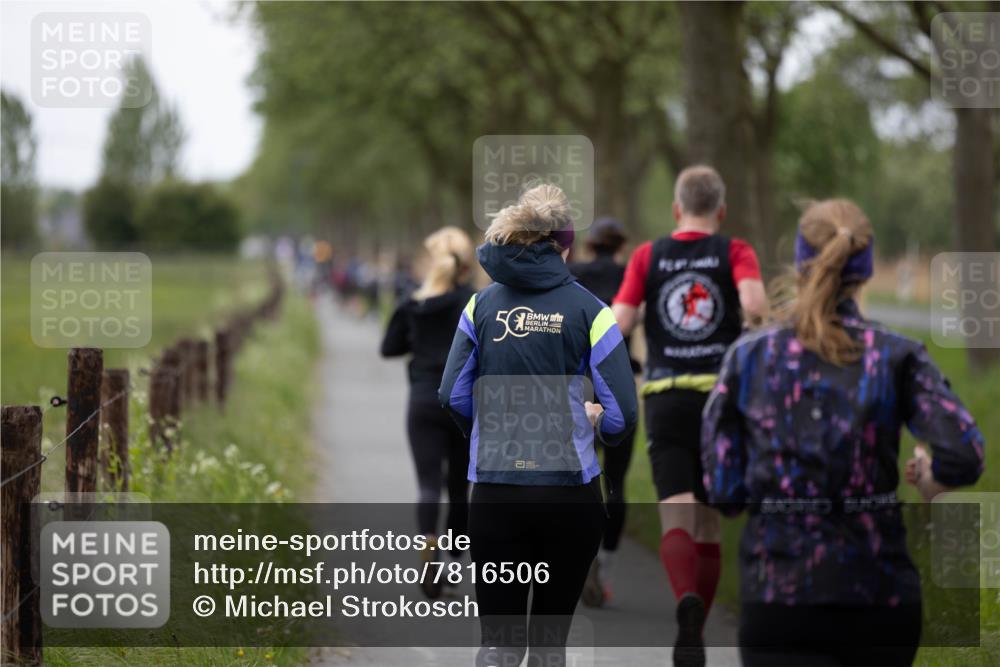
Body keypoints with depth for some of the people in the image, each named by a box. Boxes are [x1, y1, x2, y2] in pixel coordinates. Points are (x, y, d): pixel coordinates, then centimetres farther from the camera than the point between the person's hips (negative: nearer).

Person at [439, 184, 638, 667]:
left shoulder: (482, 304, 4)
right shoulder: (586, 309, -4)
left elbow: (453, 396, -1)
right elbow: (622, 413, -8)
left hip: (495, 493, 1)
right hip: (569, 491, -1)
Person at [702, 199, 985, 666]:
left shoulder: (748, 358, 0)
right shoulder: (896, 357, -1)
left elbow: (722, 490, -2)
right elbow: (964, 455, -14)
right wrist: (929, 480, 8)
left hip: (780, 597, -1)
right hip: (881, 598, 1)